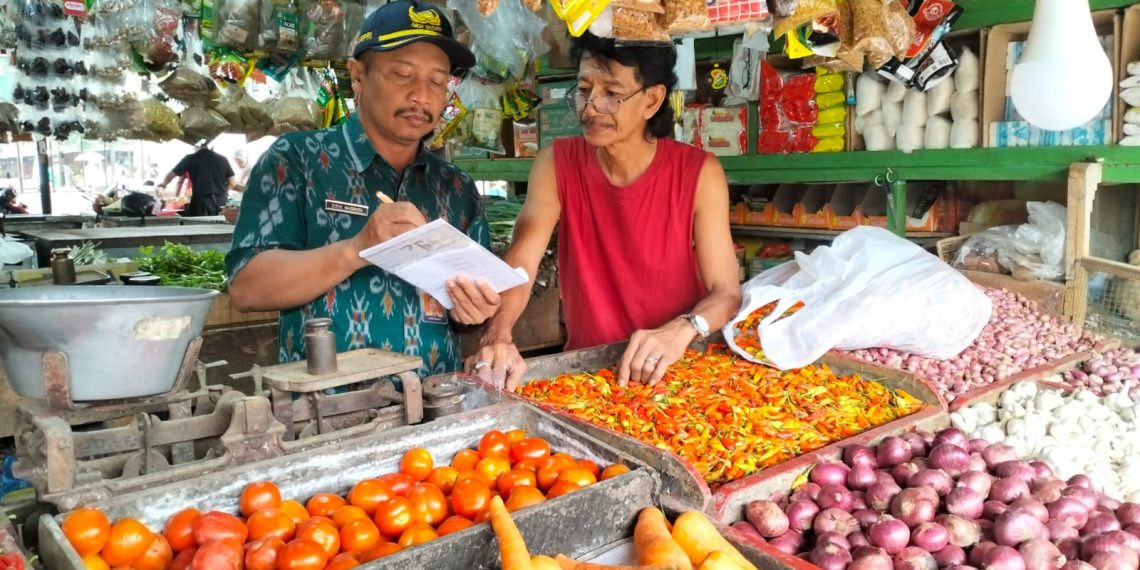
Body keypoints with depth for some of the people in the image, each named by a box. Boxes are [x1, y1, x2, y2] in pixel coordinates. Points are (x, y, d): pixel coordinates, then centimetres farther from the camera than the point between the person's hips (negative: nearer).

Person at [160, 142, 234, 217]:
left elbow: (170, 175, 9)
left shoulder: (190, 159, 4)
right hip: (221, 202, 2)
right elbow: (231, 183, 7)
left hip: (201, 202, -2)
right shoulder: (222, 159, 8)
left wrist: (163, 184, 29)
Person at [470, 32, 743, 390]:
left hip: (676, 369, 0)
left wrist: (682, 330, -32)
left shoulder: (699, 173, -8)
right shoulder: (557, 163, -3)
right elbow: (520, 262, -14)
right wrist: (497, 336, -33)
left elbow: (726, 291, -11)